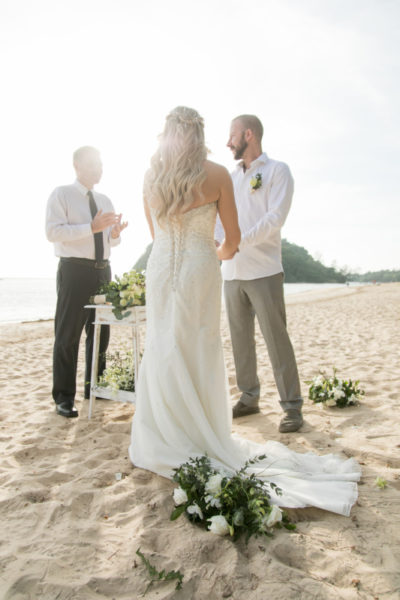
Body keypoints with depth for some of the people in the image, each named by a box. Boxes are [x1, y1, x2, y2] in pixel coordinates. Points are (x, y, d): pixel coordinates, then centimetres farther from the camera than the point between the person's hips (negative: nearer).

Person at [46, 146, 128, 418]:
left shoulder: (105, 200, 16)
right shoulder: (62, 194, -2)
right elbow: (53, 232, -15)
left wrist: (115, 234, -5)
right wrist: (92, 227, -22)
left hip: (103, 270, 7)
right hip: (75, 270, -6)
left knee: (100, 331, 13)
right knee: (68, 334, -3)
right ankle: (64, 396, 6)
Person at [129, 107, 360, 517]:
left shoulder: (151, 176, 5)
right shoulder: (217, 175, -5)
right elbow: (233, 238, 0)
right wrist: (223, 251, 22)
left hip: (160, 269, 3)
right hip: (200, 271, -3)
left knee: (162, 355, 9)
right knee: (199, 356, 6)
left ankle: (164, 445, 18)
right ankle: (203, 442, 17)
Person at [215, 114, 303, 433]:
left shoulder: (277, 171, 1)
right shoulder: (231, 178, 19)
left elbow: (275, 218, -12)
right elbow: (216, 215, 15)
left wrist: (239, 242, -20)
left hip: (263, 271, -6)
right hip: (231, 271, 6)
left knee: (276, 338, -5)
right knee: (240, 338, 9)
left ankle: (292, 406, 4)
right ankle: (249, 397, 21)